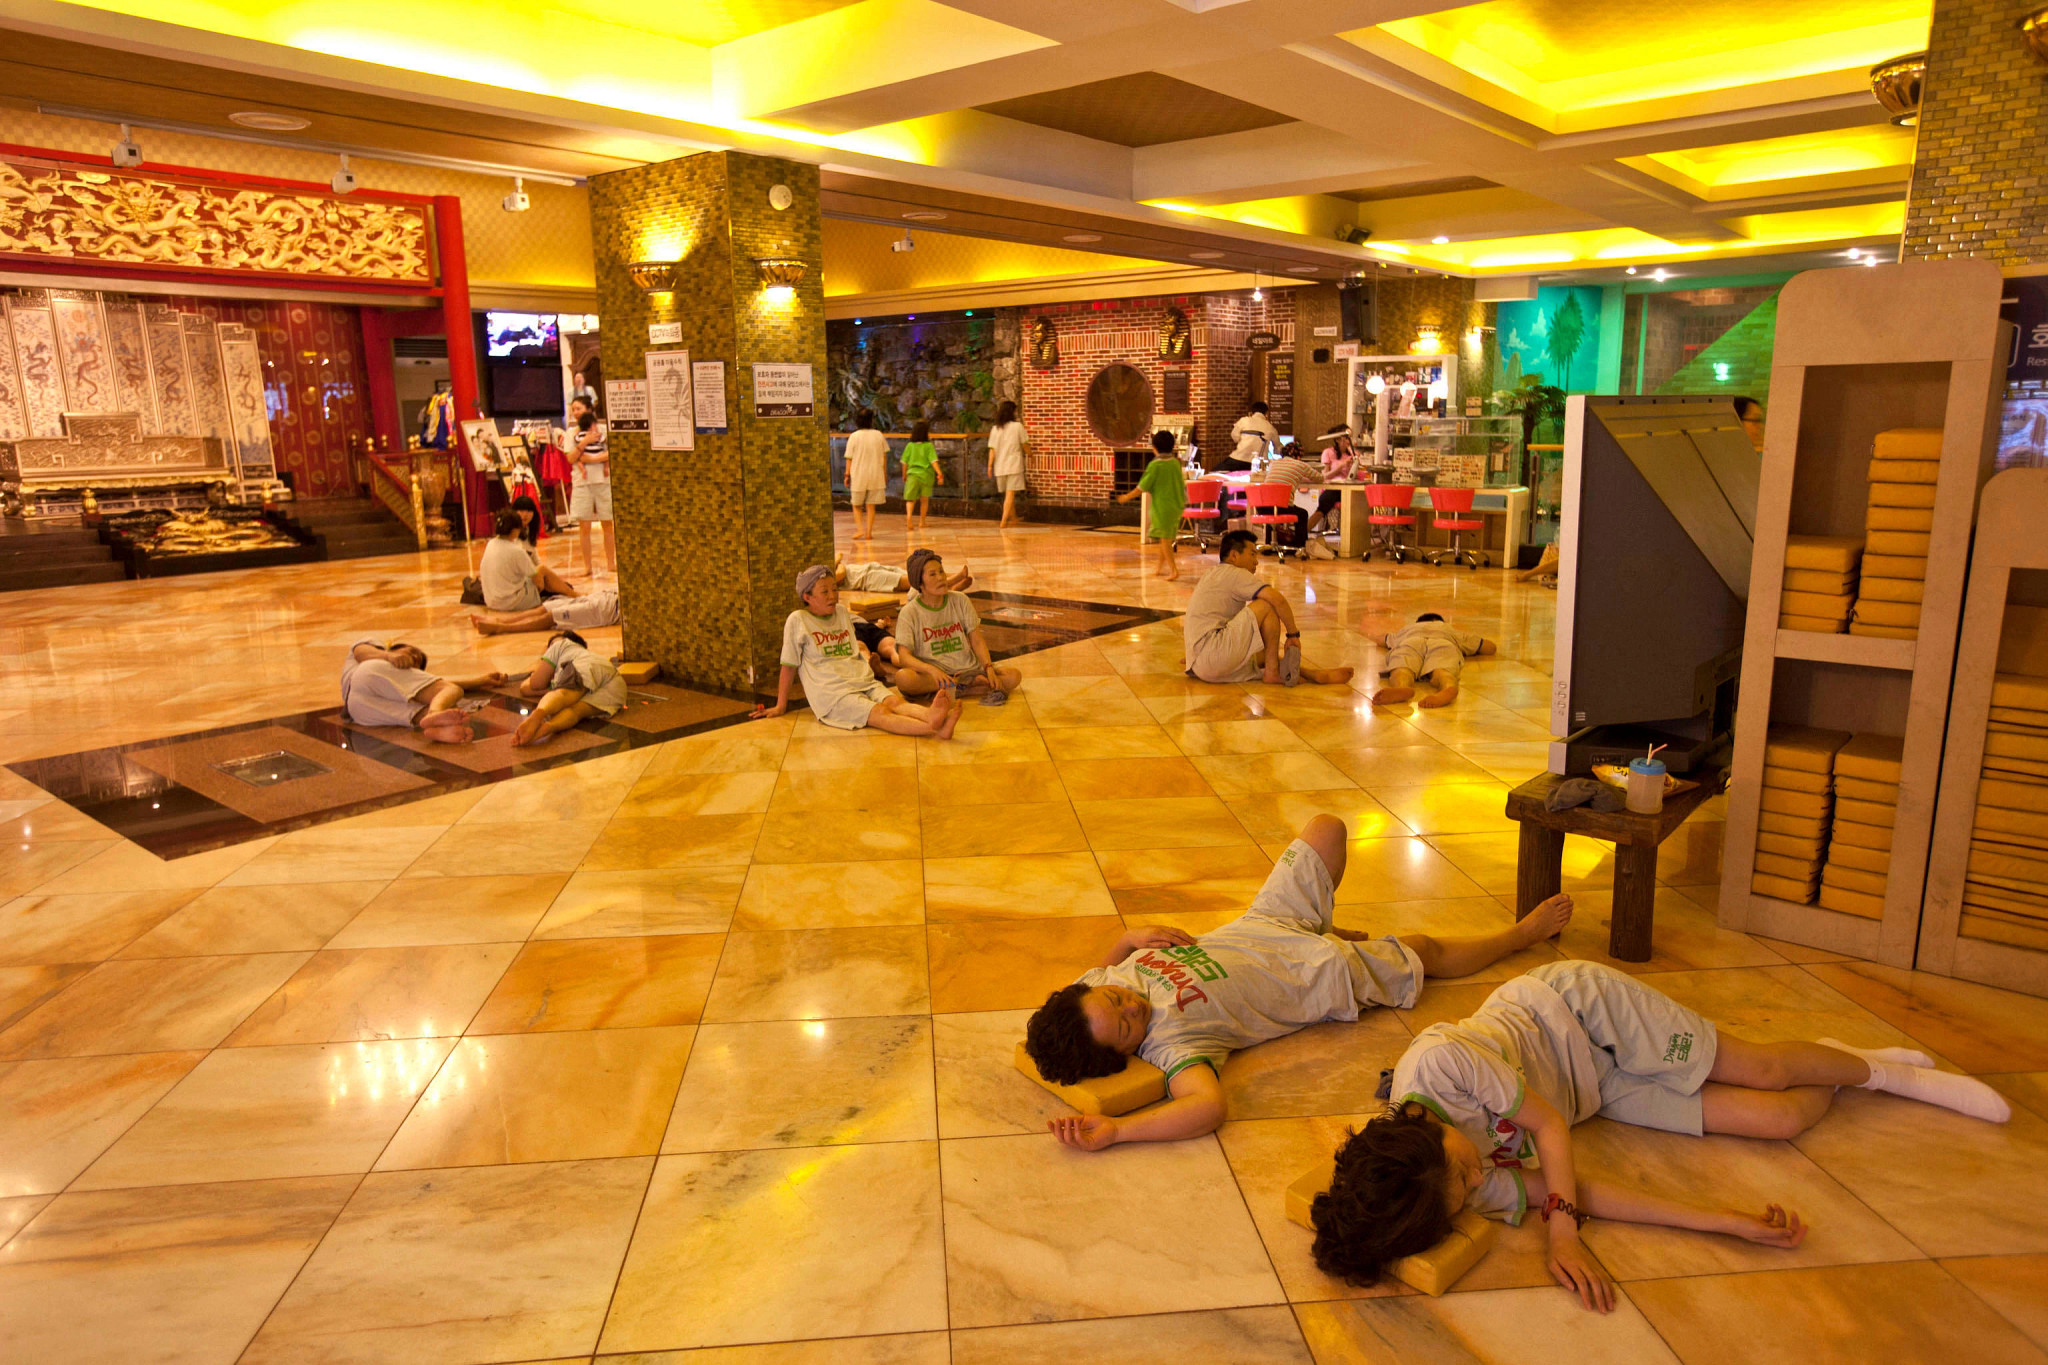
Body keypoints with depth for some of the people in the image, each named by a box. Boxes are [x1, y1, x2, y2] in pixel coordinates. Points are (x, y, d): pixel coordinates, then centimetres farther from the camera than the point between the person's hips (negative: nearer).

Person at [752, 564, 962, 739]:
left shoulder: (842, 613, 21)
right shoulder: (798, 620, 3)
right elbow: (789, 667, 6)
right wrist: (780, 706, 9)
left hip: (864, 683, 6)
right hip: (831, 693, -6)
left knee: (895, 701, -28)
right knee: (881, 713, -31)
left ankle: (930, 715, -59)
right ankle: (933, 728, -58)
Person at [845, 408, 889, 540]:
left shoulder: (854, 437, -8)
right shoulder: (879, 435, 0)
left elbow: (849, 459, -5)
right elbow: (884, 456, 5)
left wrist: (847, 475, 4)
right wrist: (885, 474, 14)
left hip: (858, 476, -2)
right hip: (876, 475, 2)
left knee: (857, 505, 13)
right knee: (871, 506, 9)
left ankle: (860, 529, 0)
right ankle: (869, 532, 7)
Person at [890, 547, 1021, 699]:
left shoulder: (960, 600, 7)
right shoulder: (909, 613, -4)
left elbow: (976, 640, 5)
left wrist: (989, 668, -14)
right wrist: (932, 670, -32)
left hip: (968, 669, 3)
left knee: (1014, 676, -18)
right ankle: (974, 684, -25)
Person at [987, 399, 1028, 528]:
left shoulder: (995, 429, 4)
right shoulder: (1018, 426, -5)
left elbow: (992, 450, 0)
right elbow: (1025, 445, 2)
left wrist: (990, 466, 4)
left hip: (1000, 466, 4)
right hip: (1014, 465, -4)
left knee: (1007, 494, 18)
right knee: (1010, 494, -5)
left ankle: (1013, 517, 33)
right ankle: (1003, 521, -13)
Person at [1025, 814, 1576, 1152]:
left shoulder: (1098, 984, -20)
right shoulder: (1169, 1043, -37)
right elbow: (1209, 1104, -54)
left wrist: (1130, 938, -16)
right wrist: (1115, 1131, -59)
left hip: (1260, 926, 6)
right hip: (1323, 976, -5)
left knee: (1327, 828, 17)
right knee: (1426, 950, 15)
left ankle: (1326, 926, 44)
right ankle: (1523, 933, 47)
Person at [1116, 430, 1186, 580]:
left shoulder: (1155, 465, -14)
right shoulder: (1176, 462, 3)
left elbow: (1143, 487, -11)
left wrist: (1127, 497, 1)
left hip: (1162, 507, -6)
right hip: (1177, 505, 6)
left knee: (1165, 539, -1)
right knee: (1166, 539, 15)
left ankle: (1174, 570, -6)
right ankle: (1161, 567, 24)